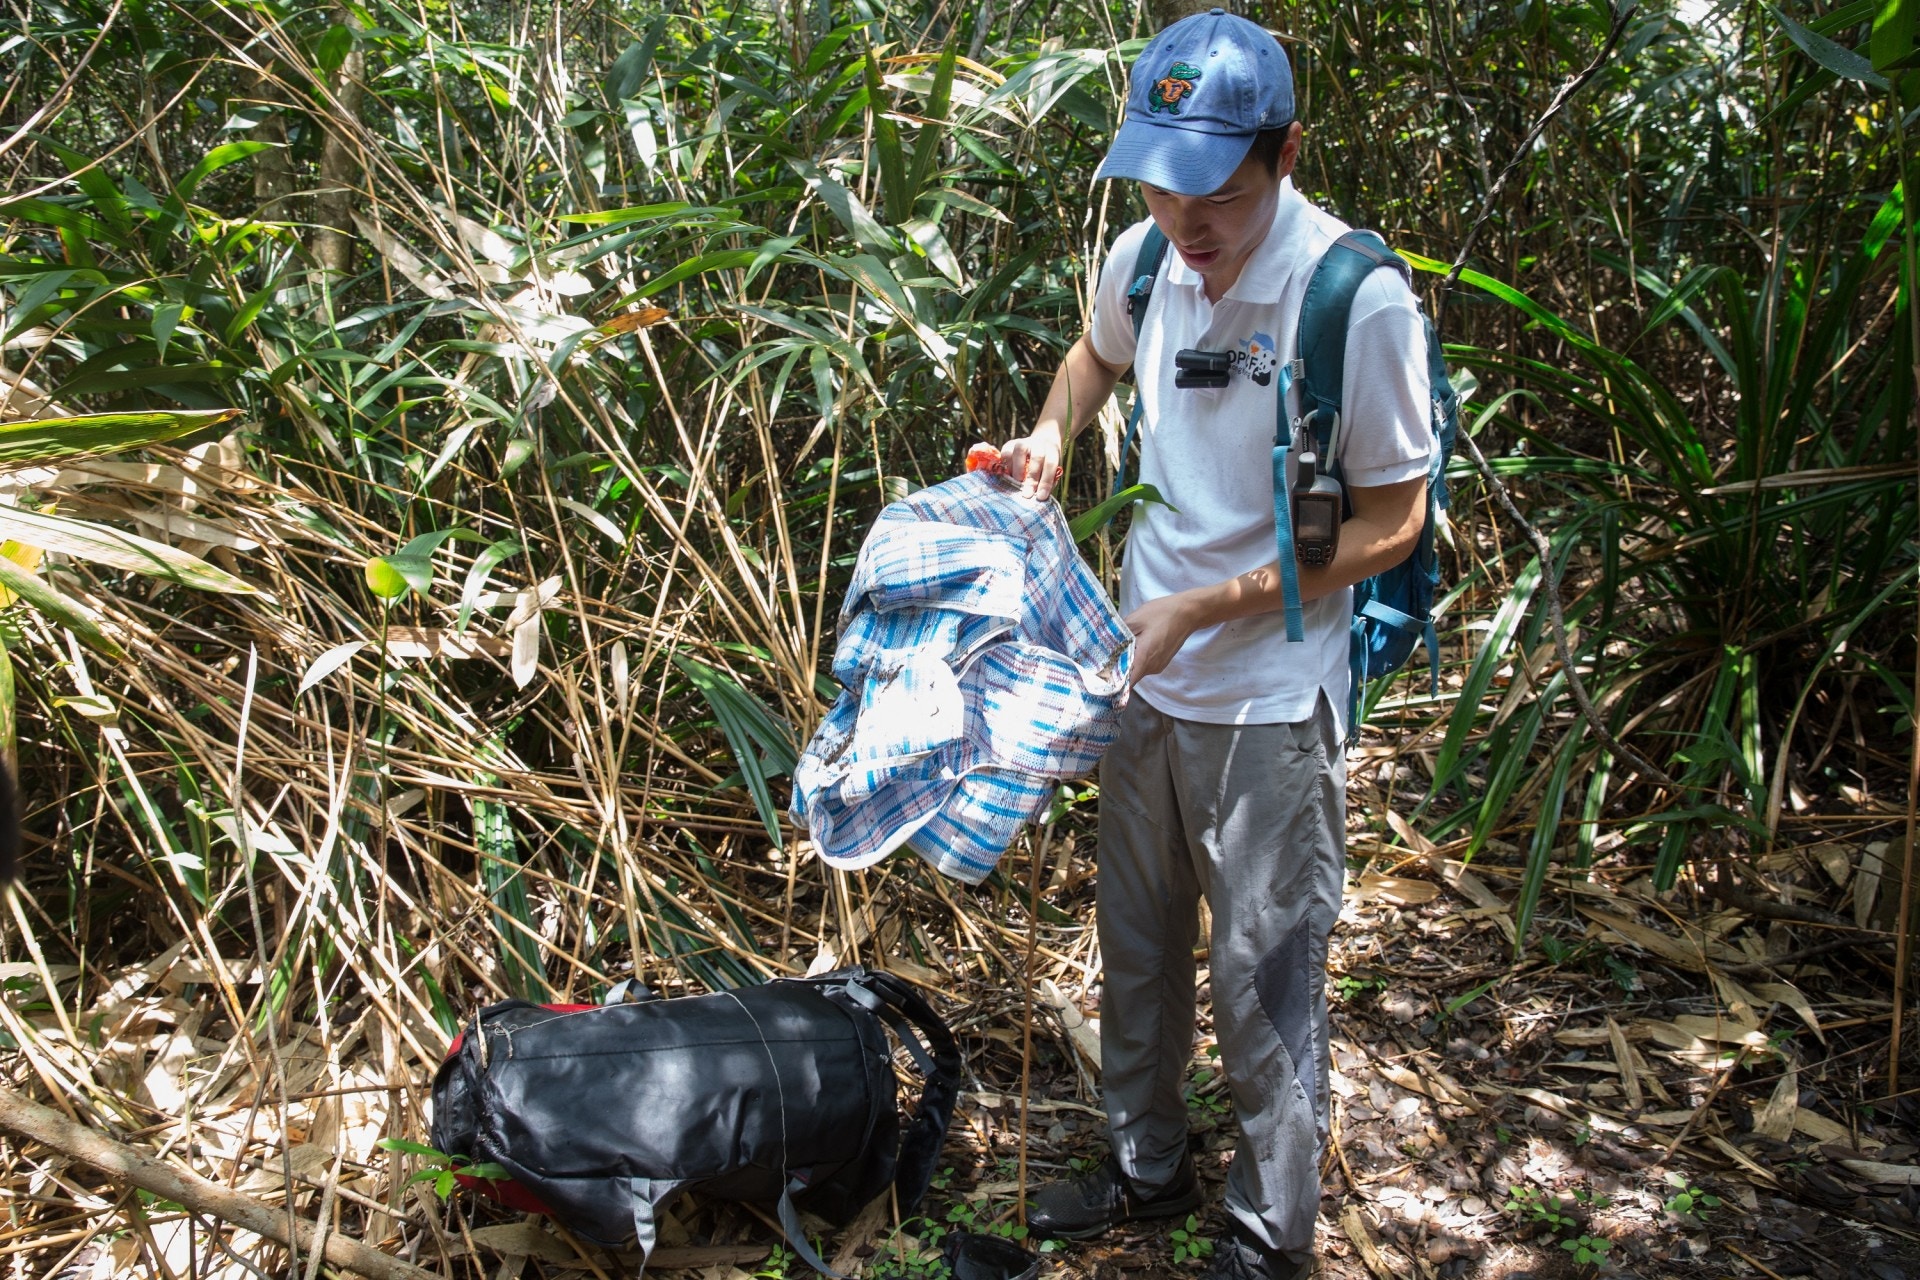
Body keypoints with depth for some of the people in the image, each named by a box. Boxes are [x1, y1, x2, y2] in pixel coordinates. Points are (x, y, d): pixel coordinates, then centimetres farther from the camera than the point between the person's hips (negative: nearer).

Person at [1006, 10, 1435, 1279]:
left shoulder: (1358, 297, -20)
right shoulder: (1145, 258, -4)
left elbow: (1392, 524, -15)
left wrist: (1203, 606, -18)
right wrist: (1049, 438, 1)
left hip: (1270, 699, -6)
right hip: (1145, 669, 6)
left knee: (1263, 976, 7)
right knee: (1138, 944, 20)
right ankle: (1148, 1167, 43)